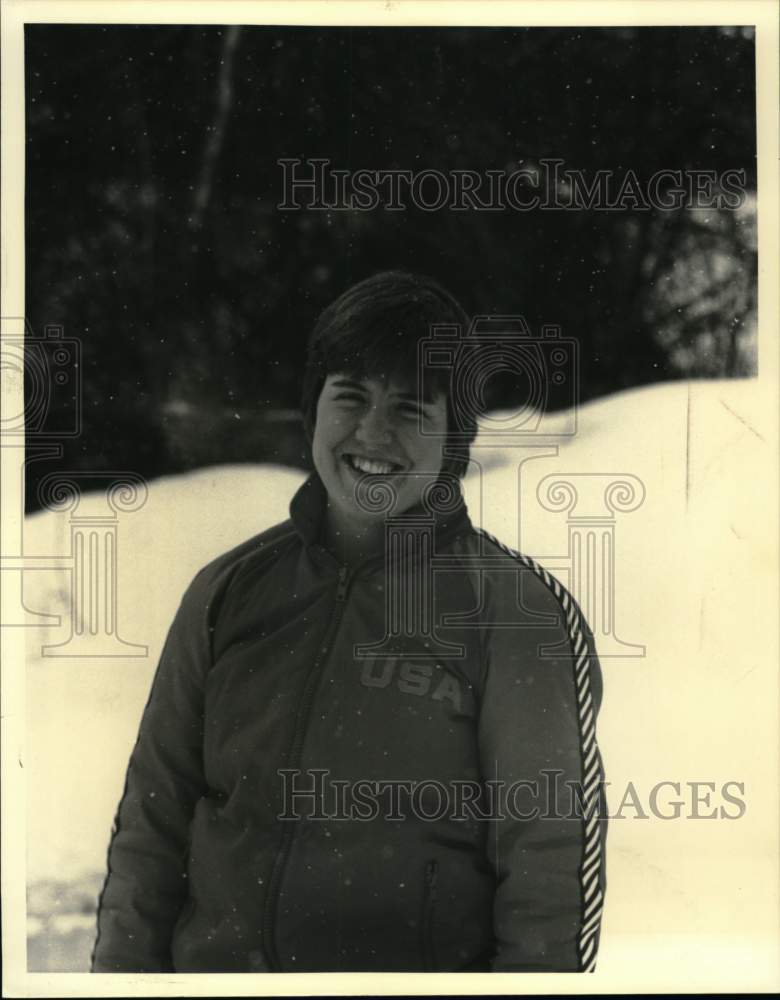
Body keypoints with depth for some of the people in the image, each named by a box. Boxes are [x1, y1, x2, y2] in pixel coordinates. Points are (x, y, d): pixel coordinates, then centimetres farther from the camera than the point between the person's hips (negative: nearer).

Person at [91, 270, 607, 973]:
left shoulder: (517, 612, -7)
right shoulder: (229, 592, 4)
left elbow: (551, 866, -8)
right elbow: (154, 821, 7)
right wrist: (124, 967, 0)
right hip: (211, 959, 3)